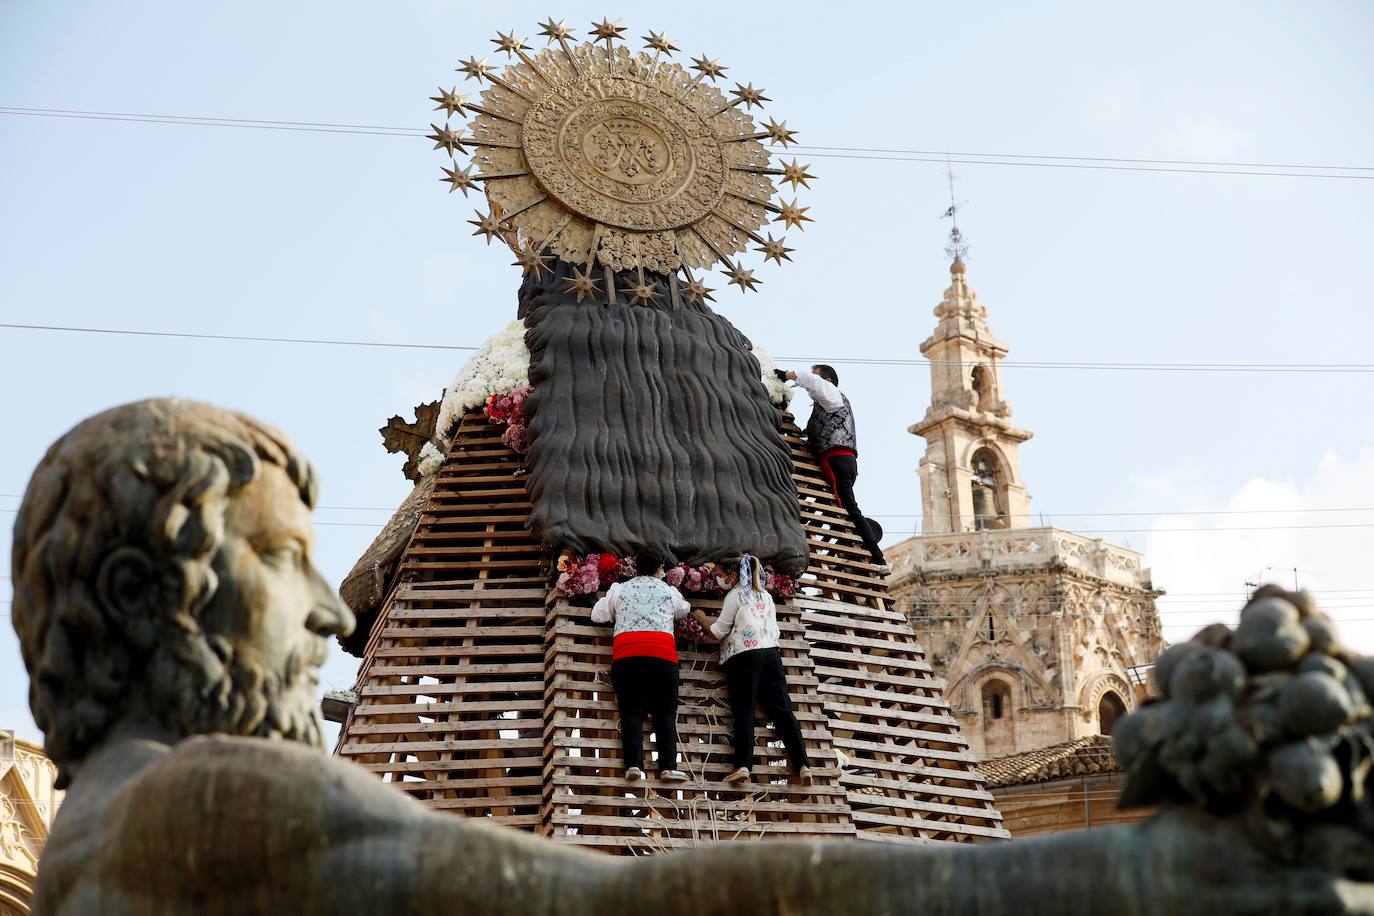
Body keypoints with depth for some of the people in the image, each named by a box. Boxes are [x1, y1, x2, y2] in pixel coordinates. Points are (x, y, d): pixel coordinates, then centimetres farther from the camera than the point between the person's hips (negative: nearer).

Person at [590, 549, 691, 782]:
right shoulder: (668, 591, 16)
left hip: (626, 656, 1)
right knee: (665, 713, 2)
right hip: (662, 657, -1)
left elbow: (597, 615, 22)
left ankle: (634, 764, -17)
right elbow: (684, 610, 35)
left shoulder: (619, 589, 17)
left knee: (632, 712, -1)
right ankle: (668, 767, -10)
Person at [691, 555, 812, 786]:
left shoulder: (735, 595, 4)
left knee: (744, 710, -10)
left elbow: (718, 631, 4)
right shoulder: (766, 596, 21)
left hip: (744, 655, -5)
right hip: (771, 652, 5)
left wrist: (701, 619, 19)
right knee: (782, 709, -2)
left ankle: (743, 766, -25)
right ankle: (803, 765, -13)